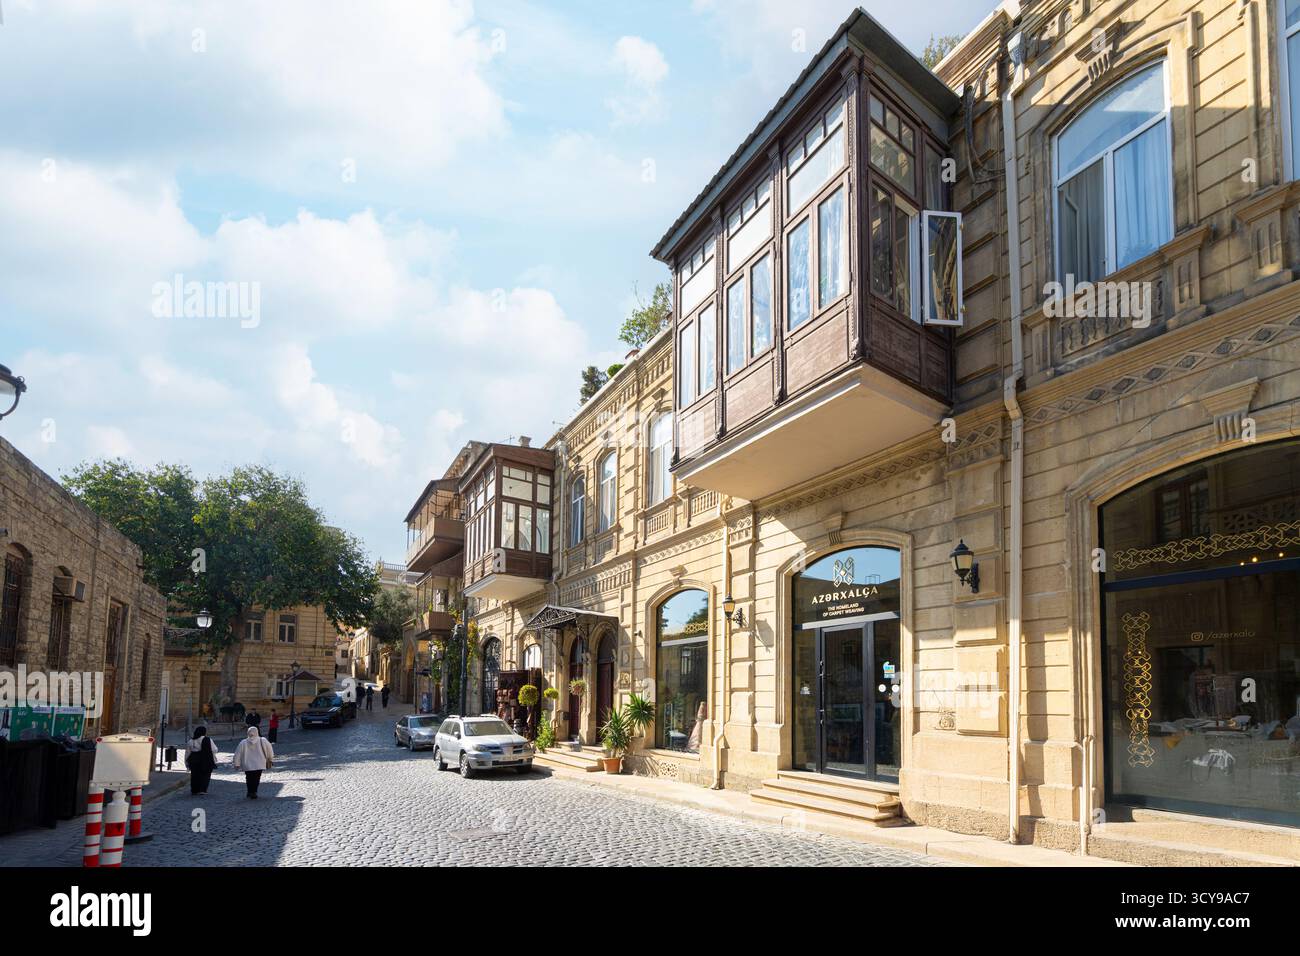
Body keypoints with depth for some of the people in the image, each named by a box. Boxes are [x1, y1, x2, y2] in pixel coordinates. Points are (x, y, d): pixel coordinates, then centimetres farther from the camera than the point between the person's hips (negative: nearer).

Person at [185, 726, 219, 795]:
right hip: (206, 762, -4)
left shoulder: (191, 741, 4)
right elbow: (214, 750, -7)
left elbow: (187, 753, 7)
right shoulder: (208, 740, -8)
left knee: (195, 775, 13)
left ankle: (194, 791, 17)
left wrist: (187, 763, 15)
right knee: (205, 775, 4)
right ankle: (202, 790, -6)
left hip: (194, 762, 4)